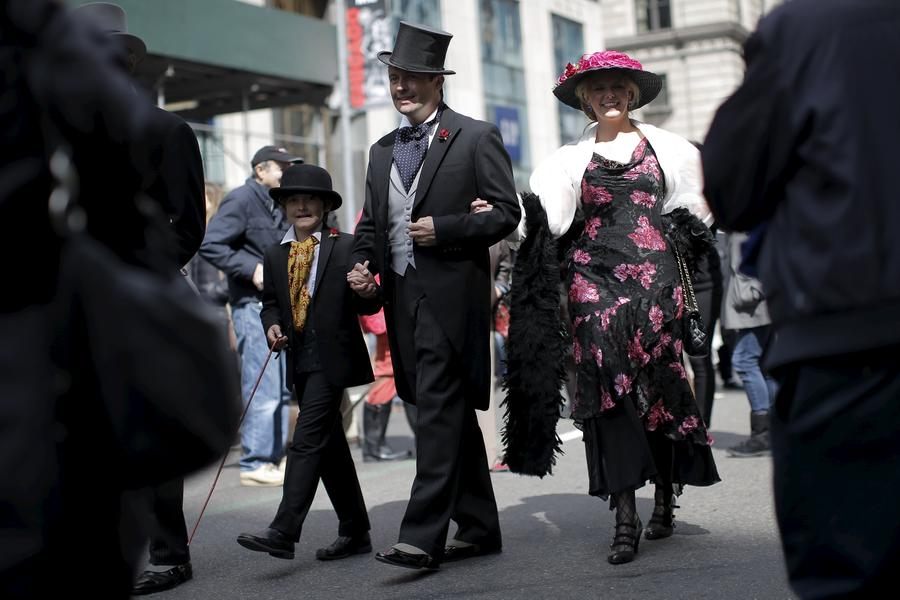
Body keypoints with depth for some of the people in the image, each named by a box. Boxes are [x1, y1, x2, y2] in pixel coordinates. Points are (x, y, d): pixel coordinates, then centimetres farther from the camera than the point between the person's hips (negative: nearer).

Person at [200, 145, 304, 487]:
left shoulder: (278, 207, 19)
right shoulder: (241, 200, -8)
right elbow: (209, 244, -16)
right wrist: (251, 268, -19)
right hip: (253, 306, -9)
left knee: (281, 390, 10)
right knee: (263, 391, -10)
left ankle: (272, 459, 18)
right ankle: (254, 465, -4)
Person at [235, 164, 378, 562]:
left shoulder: (346, 248, -3)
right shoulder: (275, 256, 12)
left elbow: (367, 307, -4)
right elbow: (270, 302, 18)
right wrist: (272, 326, -3)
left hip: (332, 359, -6)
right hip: (299, 361, 6)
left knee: (307, 442, -14)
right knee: (330, 446, 12)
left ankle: (283, 533, -19)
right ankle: (355, 532, 22)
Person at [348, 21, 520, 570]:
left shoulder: (476, 138, 0)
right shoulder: (383, 150, 19)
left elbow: (507, 212, -3)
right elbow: (371, 222, 22)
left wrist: (444, 229, -14)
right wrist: (364, 265, 3)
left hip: (452, 293, -7)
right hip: (403, 294, 7)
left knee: (439, 412, -13)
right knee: (450, 414, 11)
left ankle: (423, 536, -15)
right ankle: (479, 527, 19)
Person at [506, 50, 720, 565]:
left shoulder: (664, 146, 13)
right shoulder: (571, 159, 13)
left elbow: (697, 208, 17)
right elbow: (546, 218, 0)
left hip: (653, 272, 0)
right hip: (595, 276, 0)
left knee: (658, 380, 1)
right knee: (608, 384, -10)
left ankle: (666, 496, 19)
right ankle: (626, 515, -11)